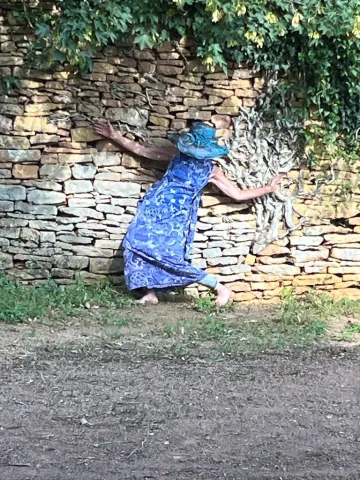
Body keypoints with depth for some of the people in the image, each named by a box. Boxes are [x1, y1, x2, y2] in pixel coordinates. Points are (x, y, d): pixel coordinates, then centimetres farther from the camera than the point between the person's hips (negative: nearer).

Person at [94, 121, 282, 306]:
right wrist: (114, 136, 9)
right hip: (156, 207, 4)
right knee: (138, 242, -14)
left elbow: (238, 194, 5)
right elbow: (141, 150, 11)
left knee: (171, 257, -16)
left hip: (177, 216, -3)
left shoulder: (212, 170, 0)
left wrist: (268, 188, 4)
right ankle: (150, 293, 1)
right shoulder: (177, 154, 4)